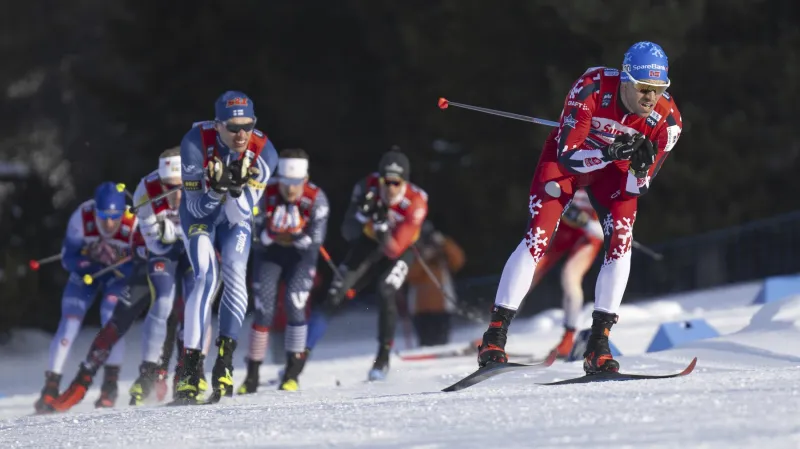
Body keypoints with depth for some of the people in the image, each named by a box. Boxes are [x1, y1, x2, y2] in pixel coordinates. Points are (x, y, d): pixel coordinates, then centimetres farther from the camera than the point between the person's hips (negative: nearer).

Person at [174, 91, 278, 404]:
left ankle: (224, 362, -16)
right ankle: (190, 369, -24)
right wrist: (217, 189, -45)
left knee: (235, 274, -22)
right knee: (206, 278, -22)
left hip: (235, 216, 2)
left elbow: (241, 215, -26)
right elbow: (196, 207, -26)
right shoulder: (196, 143, -31)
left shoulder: (263, 152, -26)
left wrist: (236, 188, -45)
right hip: (199, 213, -2)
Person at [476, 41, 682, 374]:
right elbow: (567, 155, -30)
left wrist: (641, 166, -40)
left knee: (621, 240, -20)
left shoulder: (667, 118, -25)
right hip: (568, 157, -2)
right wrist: (609, 153, -47)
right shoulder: (592, 88, -34)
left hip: (615, 167, 2)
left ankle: (598, 345, -15)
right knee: (537, 239, -16)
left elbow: (637, 187, -18)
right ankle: (494, 336, -11)